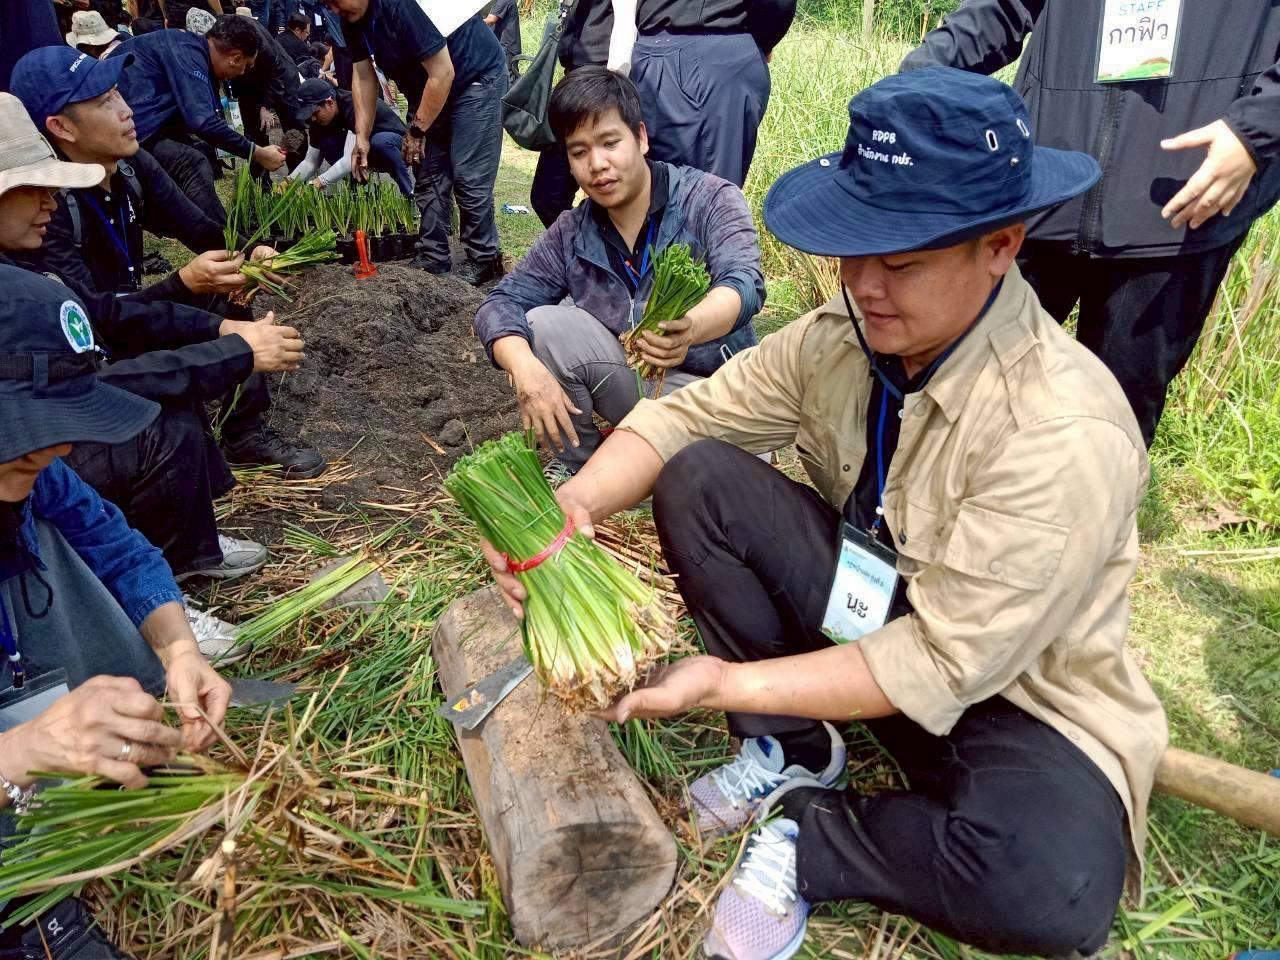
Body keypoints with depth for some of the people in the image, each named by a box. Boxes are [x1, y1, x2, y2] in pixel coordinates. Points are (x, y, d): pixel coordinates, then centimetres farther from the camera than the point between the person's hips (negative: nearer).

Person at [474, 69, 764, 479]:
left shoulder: (711, 200, -10)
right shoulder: (571, 235, 2)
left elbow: (743, 283, -27)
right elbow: (501, 304, -4)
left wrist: (691, 328, -51)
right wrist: (527, 370, -28)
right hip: (624, 385, 3)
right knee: (544, 324, -19)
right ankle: (575, 465, -1)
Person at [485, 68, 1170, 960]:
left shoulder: (1066, 436, -30)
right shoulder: (841, 336, -13)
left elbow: (943, 666, -28)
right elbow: (682, 416, -9)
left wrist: (724, 684, -28)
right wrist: (571, 507, -28)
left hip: (1012, 693, -4)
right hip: (866, 611, 5)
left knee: (1053, 887, -35)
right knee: (695, 477, -14)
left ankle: (801, 833, -6)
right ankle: (794, 747, -1)